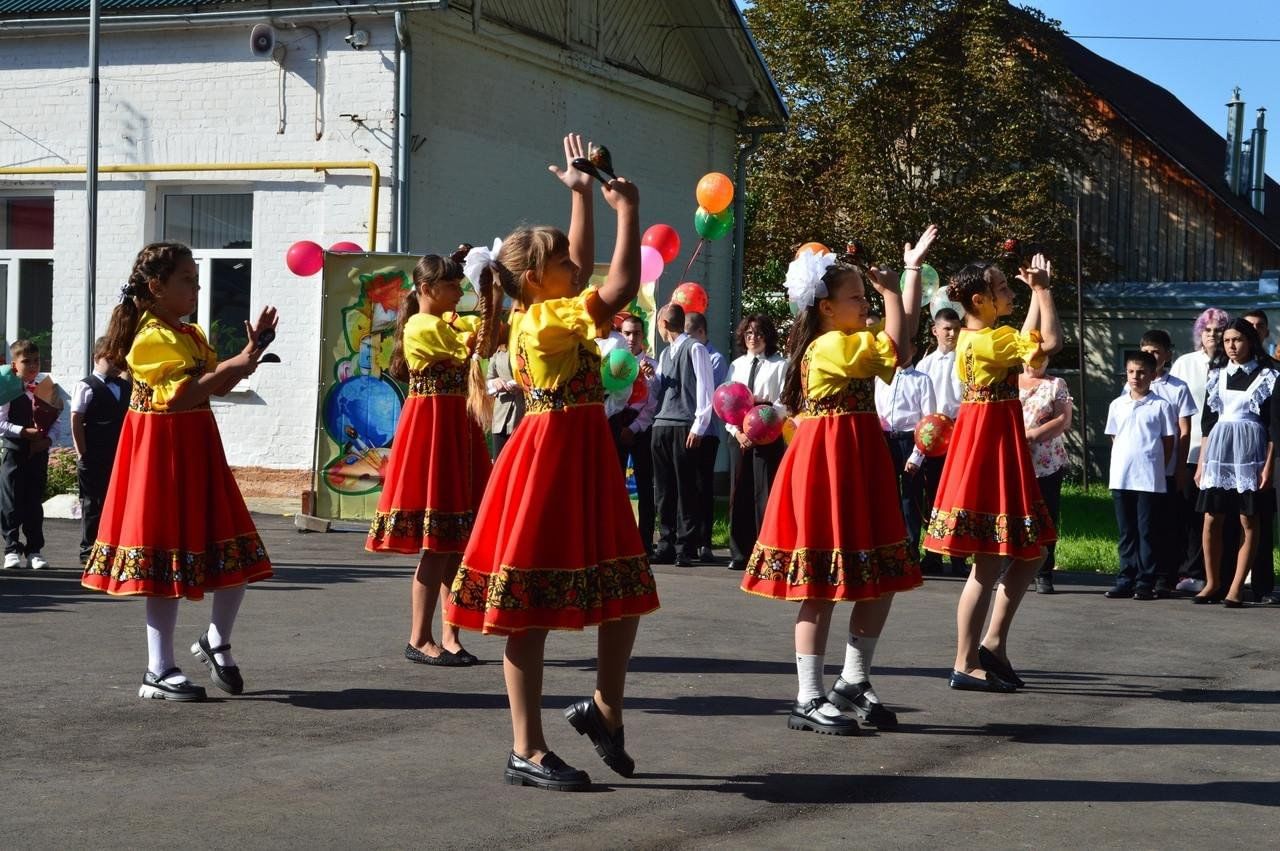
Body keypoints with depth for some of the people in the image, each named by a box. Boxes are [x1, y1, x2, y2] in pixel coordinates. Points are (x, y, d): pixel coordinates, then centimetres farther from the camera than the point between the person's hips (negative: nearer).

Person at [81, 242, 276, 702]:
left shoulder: (192, 335, 15)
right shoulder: (152, 338, -13)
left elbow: (219, 387, 14)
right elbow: (182, 395, -23)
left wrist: (251, 349, 6)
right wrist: (235, 365, -24)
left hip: (198, 449, 9)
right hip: (162, 452, -9)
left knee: (237, 554, 7)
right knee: (167, 558, -4)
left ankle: (216, 642, 27)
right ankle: (159, 671, 4)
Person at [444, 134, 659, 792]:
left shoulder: (545, 312, 12)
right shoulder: (546, 320, -14)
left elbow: (583, 263, 28)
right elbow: (621, 287, -24)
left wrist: (583, 194, 29)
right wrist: (627, 210, -15)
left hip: (585, 462, 10)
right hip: (550, 460, -10)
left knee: (625, 593, 12)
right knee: (529, 614, -2)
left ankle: (605, 709, 29)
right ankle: (527, 753, 3)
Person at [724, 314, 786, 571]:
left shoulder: (779, 365, 2)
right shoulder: (736, 366, 16)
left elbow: (785, 403, -4)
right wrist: (737, 432, -3)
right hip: (738, 436, 5)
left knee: (764, 493, -7)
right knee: (739, 493, 5)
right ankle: (740, 553, 10)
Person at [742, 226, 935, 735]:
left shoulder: (848, 344, 15)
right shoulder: (831, 345, -14)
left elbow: (900, 332, 21)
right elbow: (898, 350, -21)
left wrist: (913, 268, 20)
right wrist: (892, 291, -10)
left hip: (860, 467, 10)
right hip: (827, 466, -10)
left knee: (882, 580, 11)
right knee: (821, 586, -5)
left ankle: (853, 684, 23)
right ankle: (809, 701, 1)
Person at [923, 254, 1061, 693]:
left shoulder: (973, 337, 11)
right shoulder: (989, 340, -18)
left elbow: (1026, 340, 25)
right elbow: (1049, 343, -23)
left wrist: (1038, 291, 19)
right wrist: (1042, 290, -10)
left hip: (992, 441, 10)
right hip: (992, 443, -10)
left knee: (1031, 550, 16)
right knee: (990, 562, -5)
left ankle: (993, 643, 18)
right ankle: (965, 665, 0)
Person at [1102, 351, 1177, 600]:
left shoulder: (1160, 406, -1)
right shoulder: (1117, 405, 10)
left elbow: (1169, 442, 1)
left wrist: (1155, 468, -3)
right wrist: (1120, 465, 5)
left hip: (1149, 479, -4)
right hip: (1120, 478, 4)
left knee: (1147, 532, 1)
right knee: (1126, 533, 9)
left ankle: (1146, 583, 4)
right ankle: (1126, 580, 14)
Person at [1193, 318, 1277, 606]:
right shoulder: (1217, 375, 11)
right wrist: (1201, 462, 11)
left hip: (1250, 451, -3)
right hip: (1218, 450, 3)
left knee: (1248, 520, -1)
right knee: (1211, 520, 0)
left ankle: (1235, 588, 2)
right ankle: (1212, 584, 12)